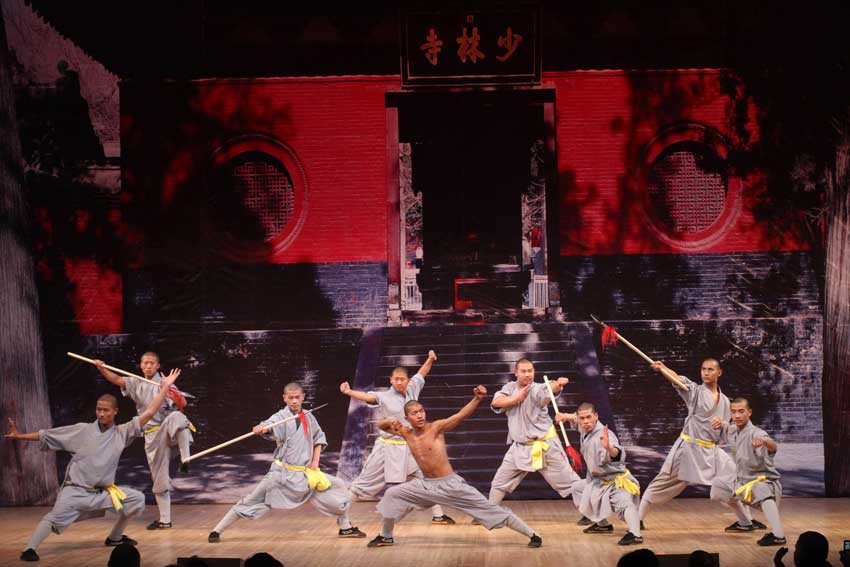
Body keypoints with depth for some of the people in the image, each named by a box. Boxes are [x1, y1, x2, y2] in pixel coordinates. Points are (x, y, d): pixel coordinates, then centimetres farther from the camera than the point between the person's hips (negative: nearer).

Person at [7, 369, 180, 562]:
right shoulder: (83, 430, -1)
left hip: (103, 492, 4)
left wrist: (164, 388, -6)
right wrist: (19, 436, -3)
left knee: (136, 499, -1)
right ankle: (29, 549, -26)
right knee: (55, 517, -26)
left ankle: (114, 537, 15)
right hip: (76, 490, -4)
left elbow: (148, 414, -2)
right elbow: (47, 435, 2)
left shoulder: (122, 433, 2)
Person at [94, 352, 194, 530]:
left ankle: (185, 459, -39)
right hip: (152, 433, 4)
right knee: (159, 477, 6)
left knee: (176, 418, -41)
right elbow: (116, 379, -6)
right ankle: (164, 520, 15)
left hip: (167, 427, -4)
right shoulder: (135, 384, 11)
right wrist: (101, 368, -24)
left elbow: (182, 403, -5)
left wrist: (176, 398, -28)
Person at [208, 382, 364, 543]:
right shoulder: (281, 417, -13)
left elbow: (318, 438, 18)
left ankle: (345, 528, 24)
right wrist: (261, 428, -60)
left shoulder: (309, 417, 4)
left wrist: (315, 462, 4)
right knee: (252, 501, -8)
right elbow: (269, 425, -35)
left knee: (338, 488, 5)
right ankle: (216, 531, 0)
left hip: (306, 473, 5)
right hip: (282, 473, -5)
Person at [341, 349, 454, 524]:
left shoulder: (412, 390, 3)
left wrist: (430, 359, -5)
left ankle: (437, 515, 20)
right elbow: (367, 396, -29)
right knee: (364, 482, 0)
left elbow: (422, 373, 14)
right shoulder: (383, 397, -12)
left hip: (411, 448, 5)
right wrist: (349, 392, -48)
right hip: (388, 449, -5)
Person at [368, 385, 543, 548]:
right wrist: (391, 422, -12)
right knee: (392, 495, 2)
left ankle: (533, 535, -3)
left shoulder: (436, 427, -13)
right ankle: (386, 537, 23)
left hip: (450, 484, -5)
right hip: (426, 484, 5)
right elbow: (380, 424, 11)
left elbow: (461, 415, -26)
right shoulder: (406, 433, 0)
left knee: (489, 508, -7)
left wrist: (477, 399, -42)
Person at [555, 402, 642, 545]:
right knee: (578, 491, 27)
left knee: (623, 503, -34)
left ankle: (635, 534, -54)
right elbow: (576, 419, 20)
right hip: (597, 480, 10)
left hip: (616, 478, -10)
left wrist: (609, 448, -73)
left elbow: (618, 456, -52)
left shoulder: (604, 435, -33)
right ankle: (603, 524, 39)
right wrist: (565, 416, 2)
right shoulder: (586, 430, -6)